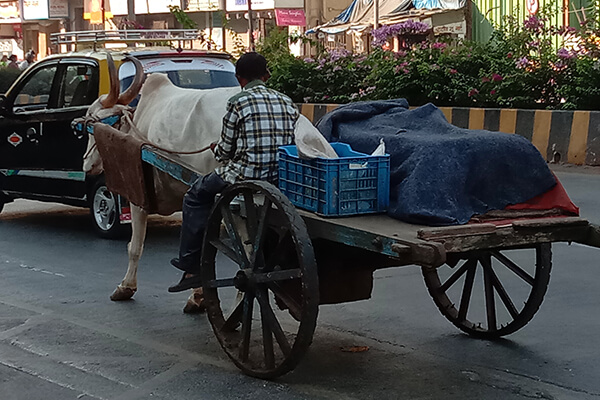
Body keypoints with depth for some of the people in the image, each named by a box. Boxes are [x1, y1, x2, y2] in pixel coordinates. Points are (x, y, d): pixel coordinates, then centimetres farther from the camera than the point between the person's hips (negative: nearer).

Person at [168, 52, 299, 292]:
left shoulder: (238, 102, -5)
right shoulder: (286, 102, 11)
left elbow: (226, 150, -1)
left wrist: (216, 149, 24)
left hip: (245, 175, -6)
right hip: (281, 179, 6)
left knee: (196, 196, 16)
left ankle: (191, 267, 15)